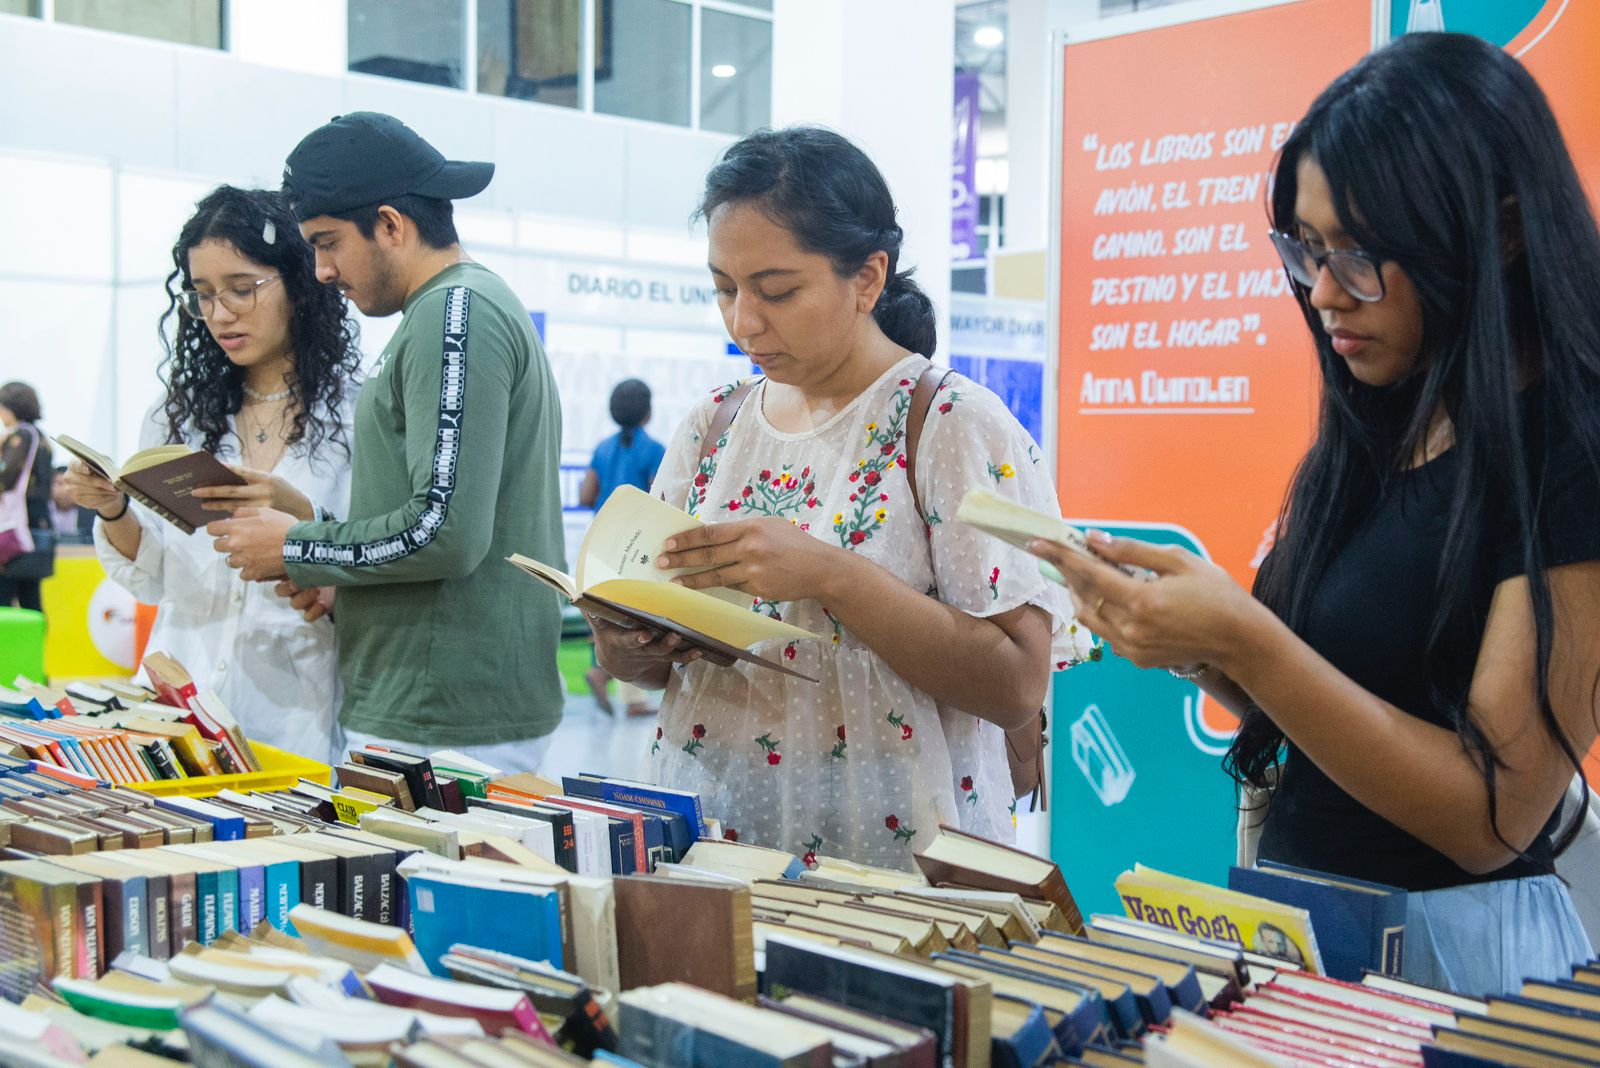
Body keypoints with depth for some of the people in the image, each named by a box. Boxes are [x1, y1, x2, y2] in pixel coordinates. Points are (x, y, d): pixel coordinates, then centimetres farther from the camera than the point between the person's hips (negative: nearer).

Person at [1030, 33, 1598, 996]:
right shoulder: (1381, 431, 6)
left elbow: (1493, 816, -19)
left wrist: (1243, 640, -26)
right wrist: (1198, 648, -6)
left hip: (1448, 943, -7)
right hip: (1298, 917, 7)